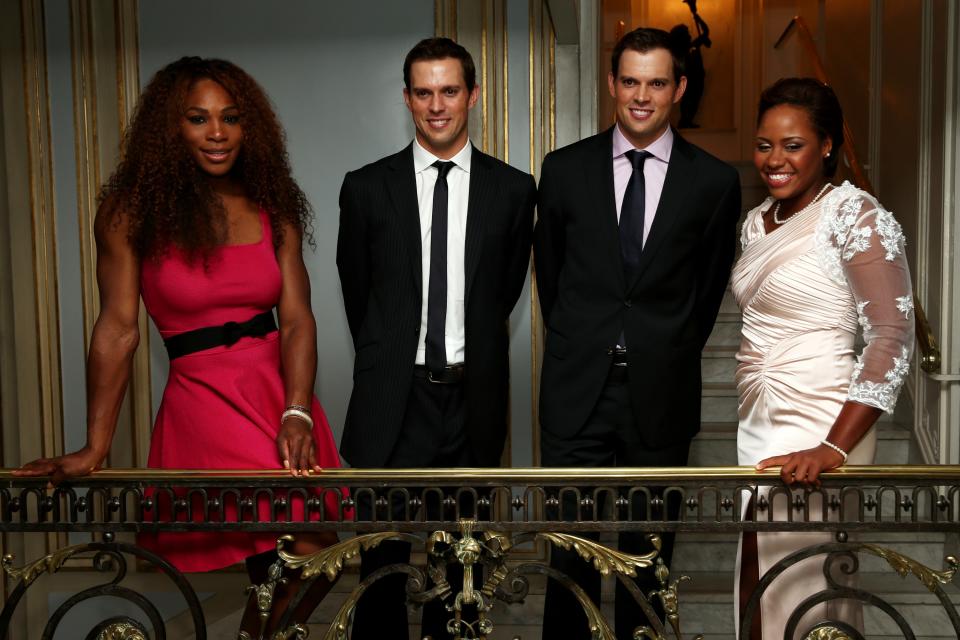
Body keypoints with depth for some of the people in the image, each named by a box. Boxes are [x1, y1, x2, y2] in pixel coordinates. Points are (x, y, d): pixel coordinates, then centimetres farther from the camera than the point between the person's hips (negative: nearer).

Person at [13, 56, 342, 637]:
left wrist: (296, 415, -16)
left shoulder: (272, 207, 5)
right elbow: (118, 330, -6)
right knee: (309, 555, -13)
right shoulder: (133, 210, -3)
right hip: (205, 401, -4)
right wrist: (96, 447, -8)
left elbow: (297, 318, -2)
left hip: (284, 392, 4)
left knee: (280, 576, 8)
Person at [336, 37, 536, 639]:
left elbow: (505, 291, 11)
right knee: (383, 556, 5)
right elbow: (358, 293, 10)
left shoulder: (513, 189, 2)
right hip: (393, 401, -1)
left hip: (474, 400, 1)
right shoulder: (366, 187, 1)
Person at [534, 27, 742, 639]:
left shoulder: (715, 181, -1)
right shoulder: (565, 169, 2)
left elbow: (710, 287, 9)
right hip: (577, 389, 0)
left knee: (648, 555, 13)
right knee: (571, 553, 3)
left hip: (660, 396, 0)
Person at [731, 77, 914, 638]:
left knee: (804, 594, 3)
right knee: (756, 594, 13)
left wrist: (835, 448, -25)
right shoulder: (757, 221, 10)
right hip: (754, 427, 7)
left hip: (818, 436, -7)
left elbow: (894, 335, -18)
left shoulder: (857, 215, -11)